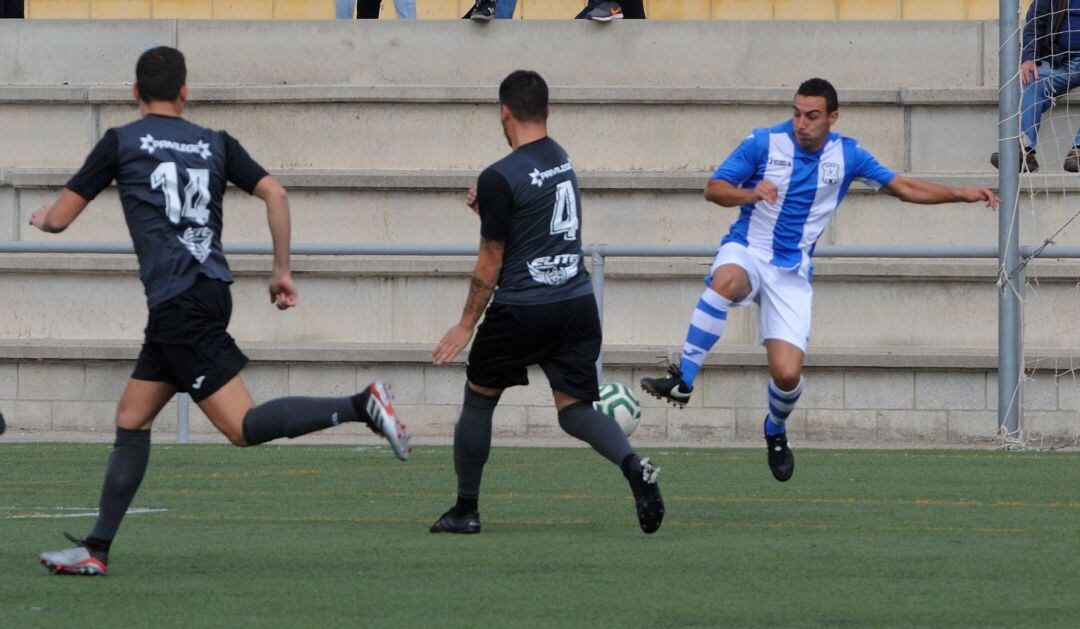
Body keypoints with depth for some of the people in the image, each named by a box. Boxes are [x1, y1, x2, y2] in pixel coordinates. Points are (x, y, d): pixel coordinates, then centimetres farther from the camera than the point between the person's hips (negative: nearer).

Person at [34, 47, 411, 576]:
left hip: (179, 304, -7)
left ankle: (362, 406, -24)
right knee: (131, 421, 13)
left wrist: (42, 217, 29)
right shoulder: (215, 143, 13)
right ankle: (95, 549, 13)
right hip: (210, 292, 7)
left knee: (242, 425, -12)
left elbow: (59, 219, 5)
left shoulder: (121, 143, 2)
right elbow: (274, 193, 4)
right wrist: (282, 271, 12)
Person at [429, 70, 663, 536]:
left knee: (478, 400, 14)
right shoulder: (561, 160, 10)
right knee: (574, 409, 4)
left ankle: (465, 510, 20)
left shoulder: (500, 179, -12)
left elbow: (491, 263, -8)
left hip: (521, 311, -6)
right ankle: (634, 466, -24)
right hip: (577, 303, 6)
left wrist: (465, 326, 1)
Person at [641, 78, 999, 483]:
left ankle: (776, 431, 26)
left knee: (787, 374, -10)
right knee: (727, 280, -41)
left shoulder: (847, 155, 1)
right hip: (746, 252, -2)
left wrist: (961, 194, 3)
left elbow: (903, 187, 11)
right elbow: (714, 189, -7)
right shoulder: (764, 143, -7)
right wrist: (751, 194, -28)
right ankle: (682, 380, -36)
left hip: (791, 274, 2)